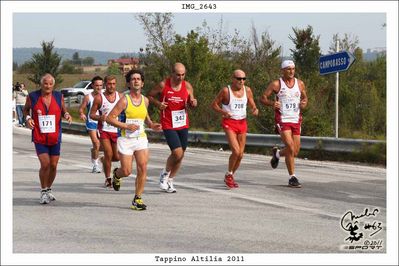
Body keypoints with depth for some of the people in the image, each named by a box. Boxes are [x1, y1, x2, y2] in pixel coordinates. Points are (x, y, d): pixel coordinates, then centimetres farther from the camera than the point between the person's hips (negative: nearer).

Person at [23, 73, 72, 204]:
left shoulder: (58, 96, 0)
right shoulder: (32, 96, -5)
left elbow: (63, 110, 12)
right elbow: (26, 109, 12)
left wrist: (67, 115, -10)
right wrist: (28, 118, -8)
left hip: (55, 138, 3)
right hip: (39, 138, -2)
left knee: (53, 166, 7)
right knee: (45, 165, -12)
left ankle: (49, 189, 30)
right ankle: (43, 191, 7)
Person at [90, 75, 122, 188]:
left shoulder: (120, 96, 4)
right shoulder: (99, 97, -5)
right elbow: (91, 114, -2)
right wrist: (100, 117, -22)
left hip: (117, 130, 3)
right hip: (104, 129, -3)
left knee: (117, 157, 4)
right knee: (109, 153, -14)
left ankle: (104, 160, 39)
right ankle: (108, 179, 1)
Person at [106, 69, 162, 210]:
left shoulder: (145, 100, 6)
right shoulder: (124, 100, -11)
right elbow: (110, 118, -12)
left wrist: (151, 124, 9)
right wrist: (126, 126, -21)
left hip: (141, 139, 4)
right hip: (126, 139, -4)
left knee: (143, 168, -9)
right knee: (126, 171, -3)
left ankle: (137, 198, 2)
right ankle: (116, 174, 35)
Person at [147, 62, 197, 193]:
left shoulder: (187, 86, 0)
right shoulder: (163, 85, -10)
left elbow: (191, 102, 12)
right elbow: (149, 96, 3)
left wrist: (193, 103, -12)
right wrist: (158, 103, -16)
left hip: (183, 125, 5)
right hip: (168, 125, -5)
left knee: (180, 155, 10)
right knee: (177, 153, -16)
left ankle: (169, 181, 29)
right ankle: (165, 174, 11)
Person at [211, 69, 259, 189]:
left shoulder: (247, 90, 3)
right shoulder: (226, 91, -9)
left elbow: (253, 106, 11)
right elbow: (214, 104, -2)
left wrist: (255, 110, -13)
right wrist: (223, 112, -20)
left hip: (242, 123, 5)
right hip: (229, 123, -5)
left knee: (240, 154, 5)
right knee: (236, 151, -19)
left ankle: (230, 176, 27)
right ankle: (229, 175, 3)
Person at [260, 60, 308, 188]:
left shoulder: (300, 84, 8)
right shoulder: (276, 84, -4)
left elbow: (305, 97, 21)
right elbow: (263, 98, -1)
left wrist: (304, 103, -3)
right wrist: (272, 103, -21)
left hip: (296, 120, 5)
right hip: (282, 120, -5)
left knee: (295, 152, 6)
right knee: (291, 148, -16)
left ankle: (277, 153, 39)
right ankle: (292, 177, -6)